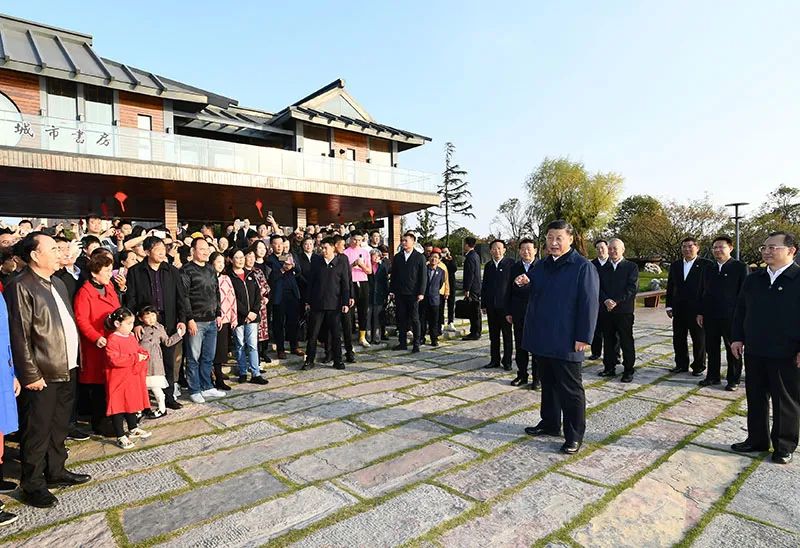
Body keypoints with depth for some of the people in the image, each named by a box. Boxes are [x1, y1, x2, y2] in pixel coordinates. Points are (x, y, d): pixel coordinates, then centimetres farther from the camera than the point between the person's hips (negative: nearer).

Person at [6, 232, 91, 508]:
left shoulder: (57, 283, 11)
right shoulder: (21, 287, -14)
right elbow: (19, 336, -16)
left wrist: (74, 361, 13)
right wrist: (30, 375, -16)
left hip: (66, 371, 8)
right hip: (42, 376, -8)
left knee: (59, 427, 19)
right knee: (37, 432, 7)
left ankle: (55, 471, 35)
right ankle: (33, 484, 22)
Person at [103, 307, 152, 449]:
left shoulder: (132, 337, 8)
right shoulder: (112, 340, -18)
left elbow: (139, 350, 19)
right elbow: (114, 359, -27)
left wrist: (144, 355, -4)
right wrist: (135, 358, -24)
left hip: (133, 379, 8)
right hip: (118, 380, -8)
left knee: (132, 403, 20)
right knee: (118, 407, 2)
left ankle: (133, 429, 36)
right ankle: (120, 436, 12)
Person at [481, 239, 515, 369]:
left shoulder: (511, 263, -5)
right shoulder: (488, 266, 11)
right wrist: (483, 304, 9)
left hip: (505, 305, -5)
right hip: (491, 306, 5)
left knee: (507, 335, 6)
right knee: (493, 335, 11)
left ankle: (507, 361, 15)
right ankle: (495, 360, 21)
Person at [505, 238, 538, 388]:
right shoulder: (514, 267, 8)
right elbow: (509, 291, 11)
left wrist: (529, 282, -30)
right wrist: (508, 312, 8)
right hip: (518, 313, 4)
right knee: (520, 346, 11)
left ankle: (536, 378, 14)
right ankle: (522, 375, 22)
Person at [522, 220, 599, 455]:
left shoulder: (583, 267, -9)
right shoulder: (540, 267, 11)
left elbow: (589, 304, -14)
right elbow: (532, 297, 22)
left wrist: (583, 338, -17)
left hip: (566, 343, -6)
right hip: (542, 340, 7)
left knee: (570, 390, 4)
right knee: (548, 384, 19)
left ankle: (574, 435, 16)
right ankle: (550, 423, 33)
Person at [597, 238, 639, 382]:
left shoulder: (631, 267, 0)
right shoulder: (604, 268, 13)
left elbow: (632, 288, -10)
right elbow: (599, 288, 5)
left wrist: (616, 302, -17)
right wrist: (606, 300, -13)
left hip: (624, 311, -4)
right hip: (606, 310, 4)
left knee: (626, 342, 2)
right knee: (608, 341, 11)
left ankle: (628, 370, 11)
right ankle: (609, 367, 21)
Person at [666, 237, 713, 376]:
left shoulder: (706, 265, -5)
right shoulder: (675, 265, 10)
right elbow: (670, 287, 12)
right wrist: (669, 306, 7)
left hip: (697, 310, -5)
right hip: (679, 310, 5)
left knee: (699, 339, 7)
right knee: (678, 339, 11)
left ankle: (699, 366, 20)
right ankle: (681, 364, 24)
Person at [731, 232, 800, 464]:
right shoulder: (753, 279, 8)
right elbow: (740, 311, 14)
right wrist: (737, 338, 7)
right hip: (754, 351, 5)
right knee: (755, 399, 14)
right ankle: (757, 439, 28)